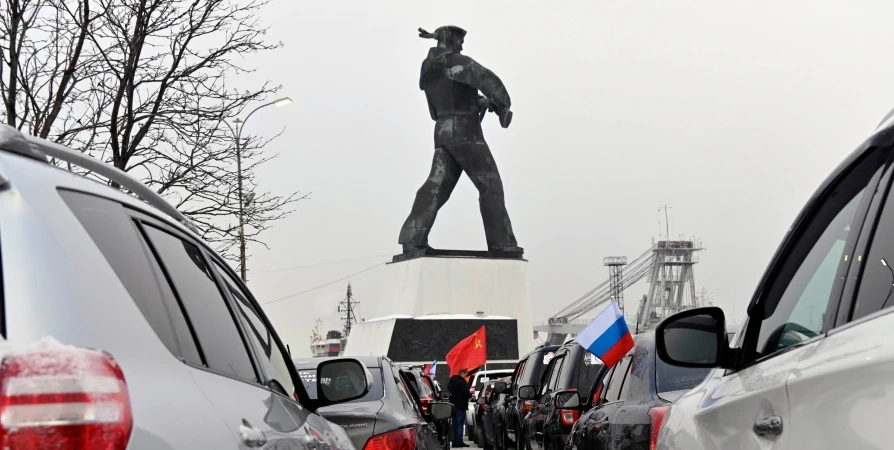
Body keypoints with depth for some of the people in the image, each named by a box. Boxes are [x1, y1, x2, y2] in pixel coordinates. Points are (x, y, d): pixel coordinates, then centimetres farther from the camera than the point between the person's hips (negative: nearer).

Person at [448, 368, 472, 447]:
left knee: (454, 425, 11)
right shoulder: (462, 381, -14)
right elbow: (466, 393, -19)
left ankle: (454, 442, 12)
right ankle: (459, 442, -8)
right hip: (460, 406, -8)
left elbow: (448, 392, 19)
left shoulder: (451, 381, 15)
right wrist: (470, 395, 0)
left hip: (452, 406, 8)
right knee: (460, 424, -6)